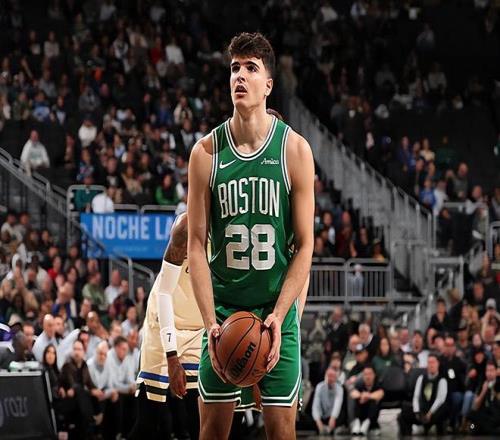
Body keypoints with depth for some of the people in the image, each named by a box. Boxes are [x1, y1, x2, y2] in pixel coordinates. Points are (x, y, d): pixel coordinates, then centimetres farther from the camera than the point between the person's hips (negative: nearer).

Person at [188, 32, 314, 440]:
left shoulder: (295, 149, -4)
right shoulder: (206, 153, -2)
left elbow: (304, 246, -3)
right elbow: (197, 245, -1)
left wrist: (278, 315, -13)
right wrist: (210, 321, -11)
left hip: (277, 311, -1)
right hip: (222, 310, 1)